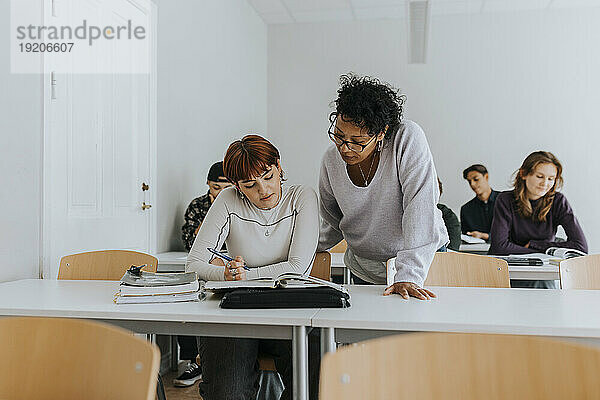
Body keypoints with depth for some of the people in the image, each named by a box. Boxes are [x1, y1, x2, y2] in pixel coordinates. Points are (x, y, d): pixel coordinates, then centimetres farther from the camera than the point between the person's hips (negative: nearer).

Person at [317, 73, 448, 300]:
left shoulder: (408, 139, -19)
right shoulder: (331, 160, -6)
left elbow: (420, 209, -25)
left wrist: (409, 276, -30)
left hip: (424, 261, -3)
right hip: (363, 271, 4)